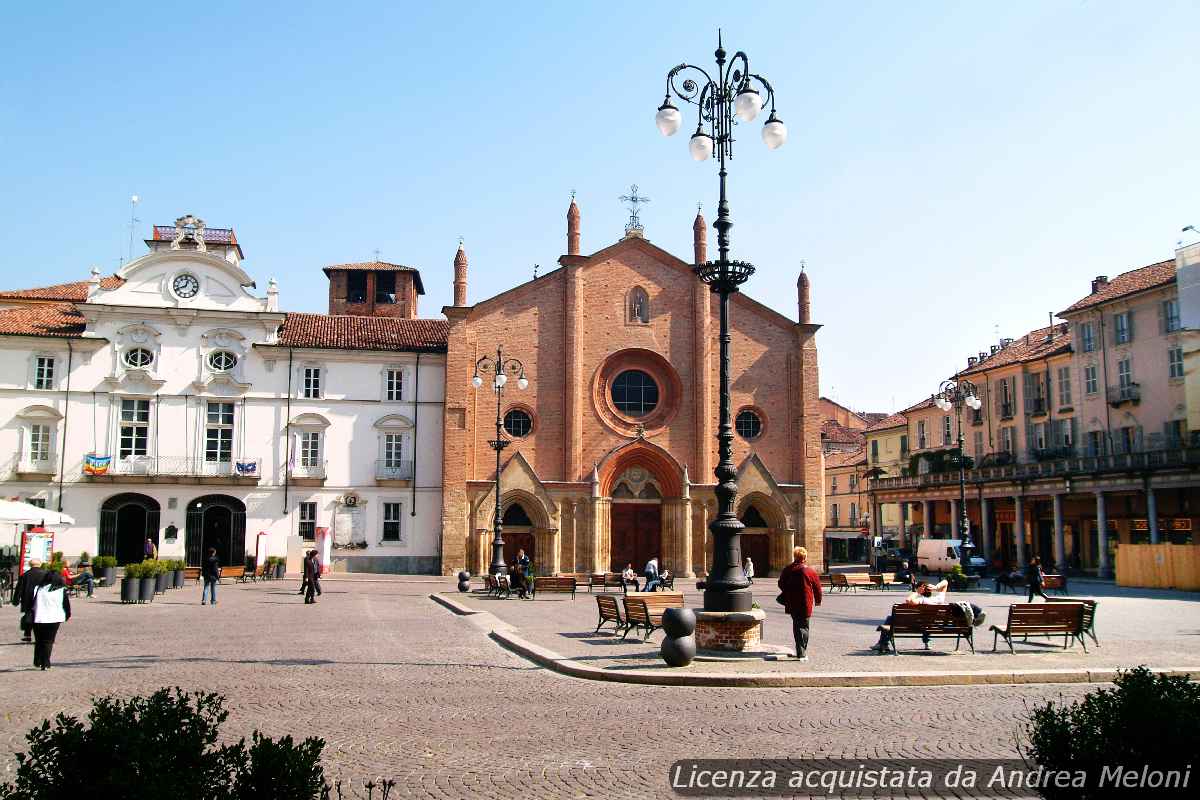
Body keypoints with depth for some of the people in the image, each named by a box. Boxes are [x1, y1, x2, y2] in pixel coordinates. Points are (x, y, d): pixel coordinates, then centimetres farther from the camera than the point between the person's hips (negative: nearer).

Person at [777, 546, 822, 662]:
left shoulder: (787, 570, 2)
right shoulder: (809, 571, -10)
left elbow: (781, 584, 13)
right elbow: (817, 586, -3)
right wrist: (818, 600, 13)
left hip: (791, 604, 4)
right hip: (805, 604, -4)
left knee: (796, 625, 18)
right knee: (803, 626, 1)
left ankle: (800, 650, 25)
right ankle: (801, 653, -7)